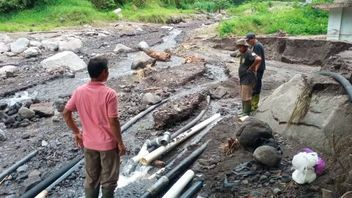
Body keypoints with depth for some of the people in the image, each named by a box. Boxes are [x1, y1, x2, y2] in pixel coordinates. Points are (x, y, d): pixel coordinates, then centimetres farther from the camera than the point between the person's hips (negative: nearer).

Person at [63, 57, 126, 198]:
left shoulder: (79, 91, -6)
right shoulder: (109, 93, -21)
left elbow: (66, 113, 1)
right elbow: (113, 122, -20)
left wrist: (77, 133, 13)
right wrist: (120, 143, -8)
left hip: (88, 143, 5)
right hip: (108, 144, -5)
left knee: (91, 179, 19)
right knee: (109, 180, 13)